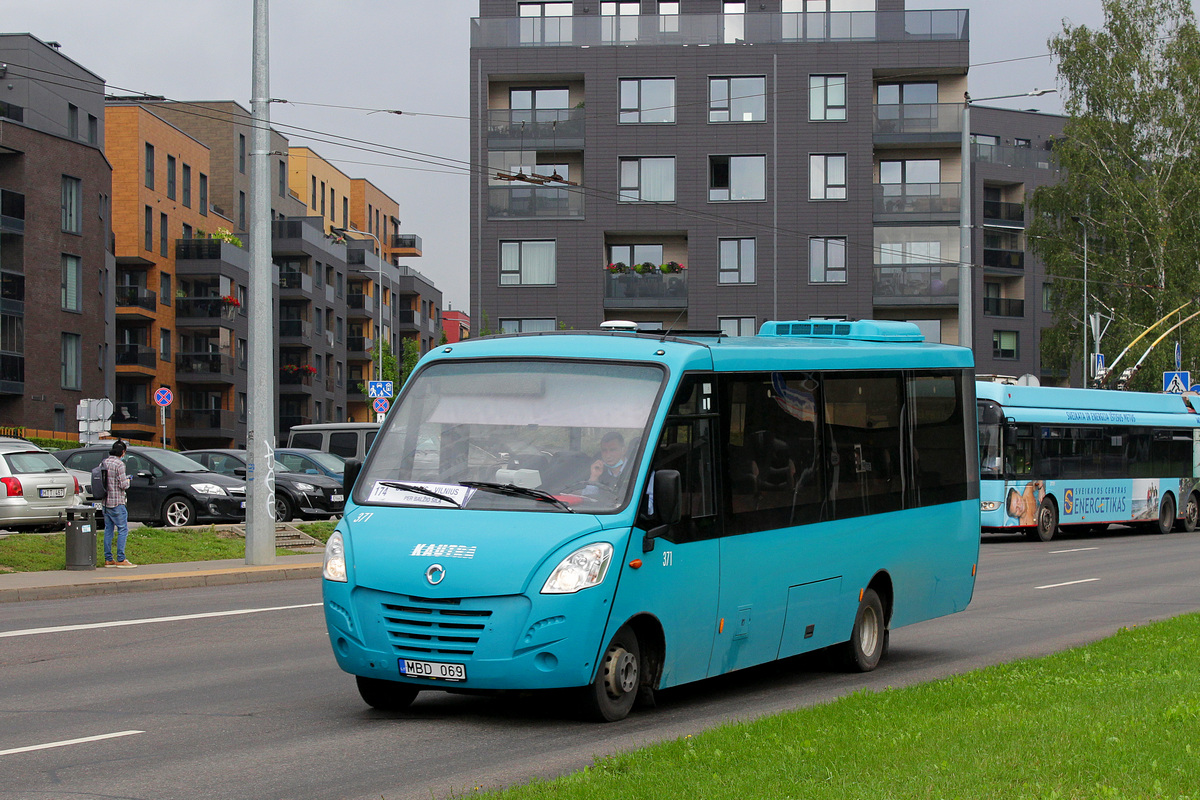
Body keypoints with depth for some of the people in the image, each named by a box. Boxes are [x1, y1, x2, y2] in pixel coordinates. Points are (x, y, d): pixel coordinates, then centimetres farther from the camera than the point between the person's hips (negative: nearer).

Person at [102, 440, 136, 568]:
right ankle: (121, 560, -7)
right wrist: (127, 481, 5)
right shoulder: (119, 464, -14)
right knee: (123, 530, -3)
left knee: (108, 529, 11)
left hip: (105, 502, 7)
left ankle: (108, 559, 13)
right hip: (117, 502, -7)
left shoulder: (104, 463, 7)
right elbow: (123, 485, -17)